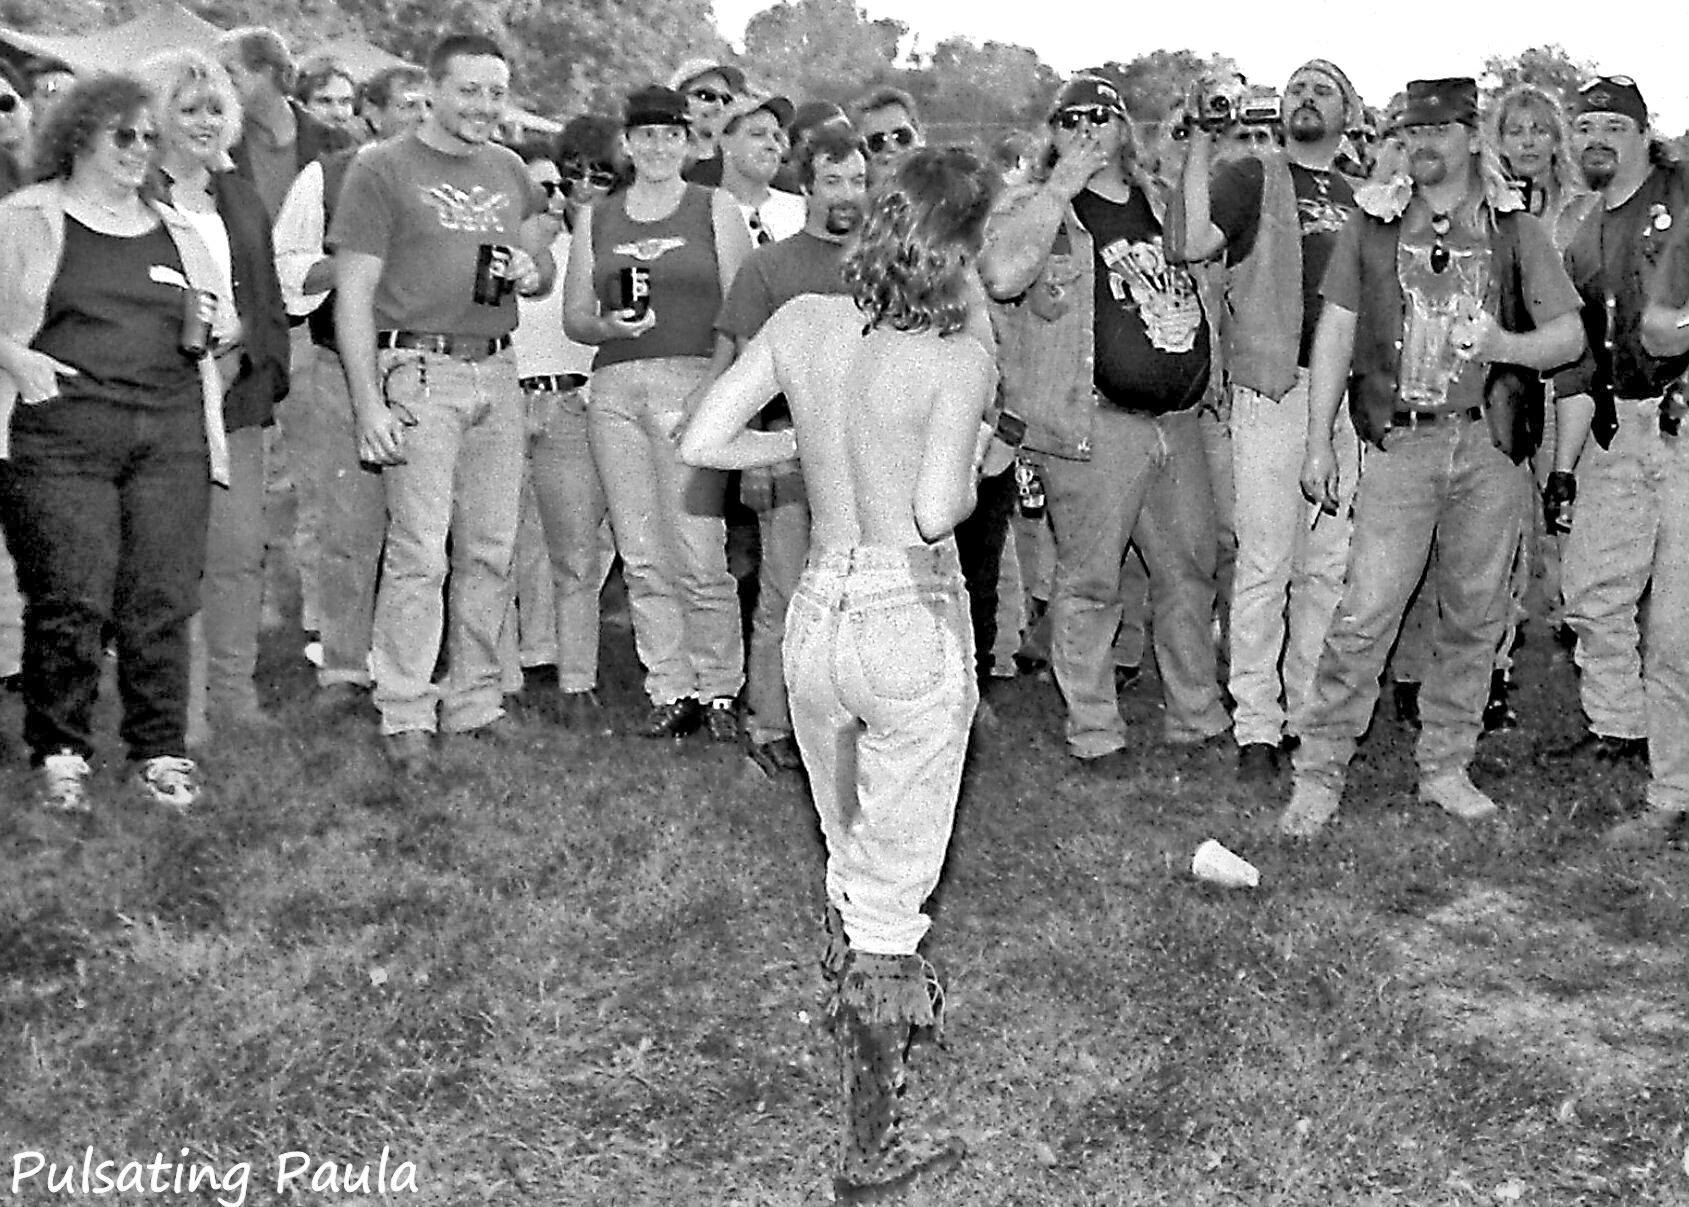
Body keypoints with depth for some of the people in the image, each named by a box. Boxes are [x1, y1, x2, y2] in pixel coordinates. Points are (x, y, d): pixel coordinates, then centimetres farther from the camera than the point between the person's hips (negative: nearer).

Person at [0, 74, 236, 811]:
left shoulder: (177, 233, 22)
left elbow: (219, 325, 29)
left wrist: (218, 332, 10)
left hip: (170, 435, 3)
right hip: (59, 431, -3)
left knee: (163, 600, -3)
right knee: (70, 599, -9)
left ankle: (161, 751, 7)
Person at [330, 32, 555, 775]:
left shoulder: (509, 169, 17)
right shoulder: (382, 169, -1)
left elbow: (543, 259, 28)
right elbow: (354, 295, -6)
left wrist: (533, 270, 2)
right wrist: (368, 403, -14)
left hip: (497, 371, 6)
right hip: (419, 371, -6)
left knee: (492, 550, 7)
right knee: (419, 553, -8)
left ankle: (474, 702, 18)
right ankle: (405, 718, 2)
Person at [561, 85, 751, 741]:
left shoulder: (716, 208, 8)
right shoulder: (595, 219, 16)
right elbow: (574, 315, 16)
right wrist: (609, 326, -6)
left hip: (693, 383, -3)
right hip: (615, 388, 3)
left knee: (700, 554, -10)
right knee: (641, 557, 3)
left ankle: (719, 688, 4)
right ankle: (670, 691, 12)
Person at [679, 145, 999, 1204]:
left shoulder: (804, 322, -2)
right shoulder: (960, 360, -15)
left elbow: (702, 442, -4)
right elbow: (937, 512, -26)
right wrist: (972, 472, -4)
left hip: (816, 618, 5)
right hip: (915, 626, -5)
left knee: (850, 857, 27)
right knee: (895, 888, 6)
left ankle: (877, 1000, 53)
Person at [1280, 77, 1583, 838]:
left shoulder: (1515, 232, 9)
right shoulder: (1371, 226, 9)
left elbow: (1569, 334, 8)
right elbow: (1334, 332, 8)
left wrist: (1506, 344, -14)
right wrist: (1318, 442, 1)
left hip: (1491, 442, 2)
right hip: (1400, 441, -2)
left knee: (1475, 617, 7)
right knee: (1366, 613, -8)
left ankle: (1445, 769, 21)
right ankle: (1318, 775, 1)